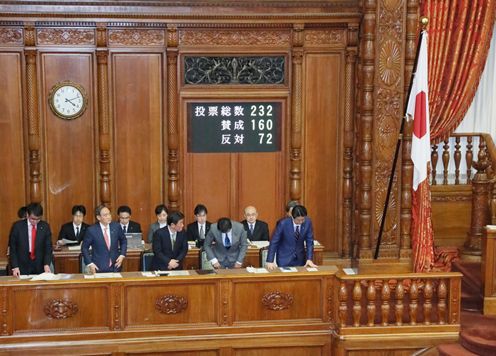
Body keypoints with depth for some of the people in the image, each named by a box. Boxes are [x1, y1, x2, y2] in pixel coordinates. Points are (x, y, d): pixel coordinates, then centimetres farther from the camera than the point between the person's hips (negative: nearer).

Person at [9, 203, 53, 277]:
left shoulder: (45, 226, 0)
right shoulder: (17, 226, -4)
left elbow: (48, 247, 0)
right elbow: (12, 248, -2)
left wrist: (46, 264, -14)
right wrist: (15, 267, -10)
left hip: (40, 267, 1)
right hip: (22, 268, -1)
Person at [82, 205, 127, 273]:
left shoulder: (116, 226, -3)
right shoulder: (91, 230, -10)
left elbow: (123, 241, 13)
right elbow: (84, 248, 0)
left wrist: (122, 255, -1)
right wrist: (89, 263, -8)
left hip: (115, 266, 2)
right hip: (99, 268, -2)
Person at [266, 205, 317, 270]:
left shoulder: (308, 222, -12)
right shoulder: (283, 223, -21)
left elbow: (309, 241, -4)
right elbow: (273, 242, -16)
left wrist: (309, 259, -13)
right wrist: (270, 261, -20)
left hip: (300, 259, 3)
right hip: (284, 258, -3)